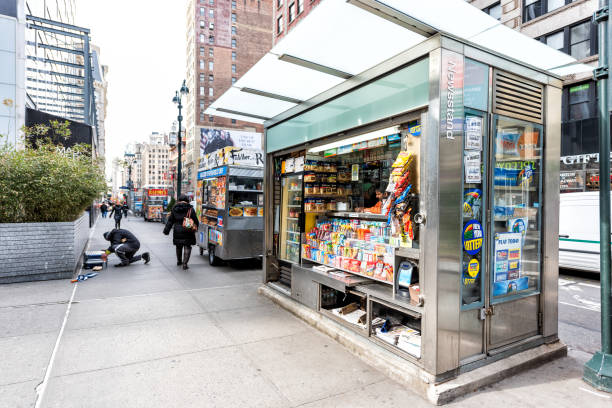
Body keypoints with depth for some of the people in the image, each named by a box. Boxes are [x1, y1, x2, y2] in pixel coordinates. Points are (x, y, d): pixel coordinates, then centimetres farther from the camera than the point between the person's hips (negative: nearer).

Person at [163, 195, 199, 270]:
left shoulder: (175, 209, 4)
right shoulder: (190, 209, -4)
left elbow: (170, 221, 6)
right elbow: (196, 221, -1)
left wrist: (166, 230, 12)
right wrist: (195, 228, 14)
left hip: (177, 232, 3)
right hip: (187, 232, -3)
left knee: (178, 247, 20)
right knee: (187, 247, 2)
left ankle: (179, 261, 37)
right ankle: (184, 263, -7)